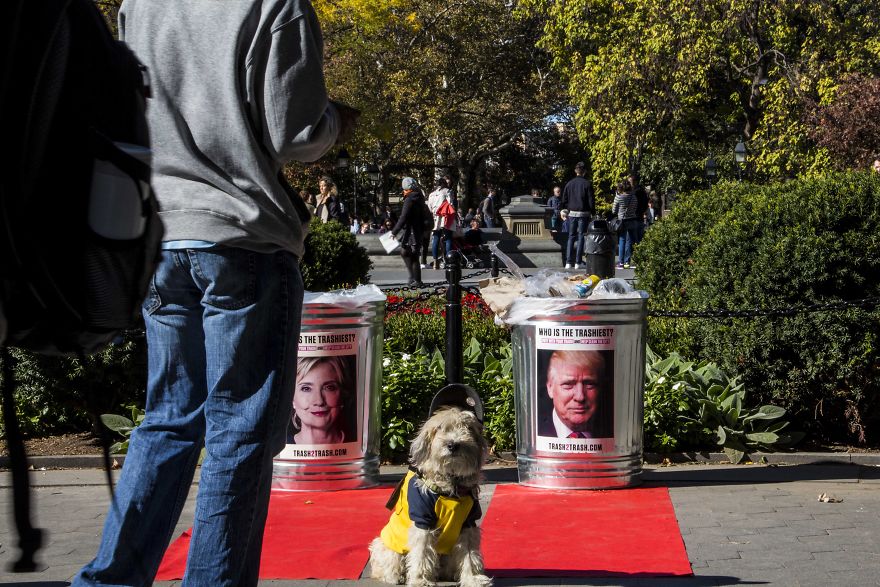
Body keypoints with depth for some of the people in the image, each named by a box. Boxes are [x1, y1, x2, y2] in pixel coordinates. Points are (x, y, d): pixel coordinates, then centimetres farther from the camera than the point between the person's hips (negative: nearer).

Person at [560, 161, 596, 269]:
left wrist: (566, 209, 20)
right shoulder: (587, 184, -6)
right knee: (581, 236, 2)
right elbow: (591, 200, -6)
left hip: (572, 213, 3)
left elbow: (564, 200, 7)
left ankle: (568, 262, 2)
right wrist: (593, 213, 5)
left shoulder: (569, 183, 4)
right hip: (583, 213, -3)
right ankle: (577, 262, -2)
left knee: (571, 236, 9)